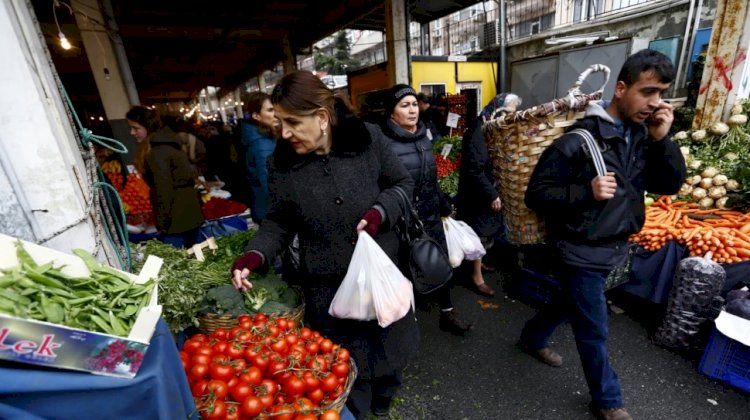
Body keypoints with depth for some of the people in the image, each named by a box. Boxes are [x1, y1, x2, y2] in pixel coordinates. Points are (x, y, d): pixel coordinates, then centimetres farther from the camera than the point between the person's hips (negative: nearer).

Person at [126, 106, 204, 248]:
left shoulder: (156, 152, -16)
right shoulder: (167, 142, 13)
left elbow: (163, 190, -19)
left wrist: (162, 222, -13)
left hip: (176, 218, -9)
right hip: (189, 212, 9)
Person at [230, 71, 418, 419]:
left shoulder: (367, 138, -10)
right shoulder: (281, 163, -8)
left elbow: (402, 183, 1)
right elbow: (279, 222, 1)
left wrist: (380, 212, -17)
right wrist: (254, 255, -16)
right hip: (328, 287, -1)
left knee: (388, 348, 25)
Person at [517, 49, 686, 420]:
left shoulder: (643, 135, 2)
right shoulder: (579, 139, -20)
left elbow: (670, 185, 0)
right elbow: (536, 194, -18)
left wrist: (662, 140, -12)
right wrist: (586, 192, -30)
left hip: (614, 247, 7)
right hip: (582, 250, -7)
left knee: (572, 304, 25)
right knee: (594, 331, 8)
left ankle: (532, 338, 51)